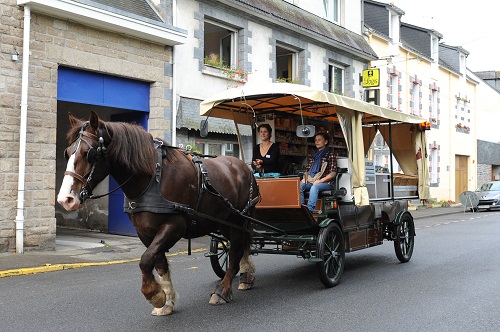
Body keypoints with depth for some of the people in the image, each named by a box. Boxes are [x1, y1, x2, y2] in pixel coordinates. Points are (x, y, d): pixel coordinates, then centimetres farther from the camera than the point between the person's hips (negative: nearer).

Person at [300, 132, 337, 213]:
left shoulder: (330, 154, 0)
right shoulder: (313, 155, 19)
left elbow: (333, 173, -7)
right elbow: (307, 169, 22)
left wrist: (320, 180, -17)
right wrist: (305, 178, -1)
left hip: (326, 182, -5)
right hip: (311, 181, 6)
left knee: (314, 187, -38)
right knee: (299, 185, -24)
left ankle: (310, 210, -43)